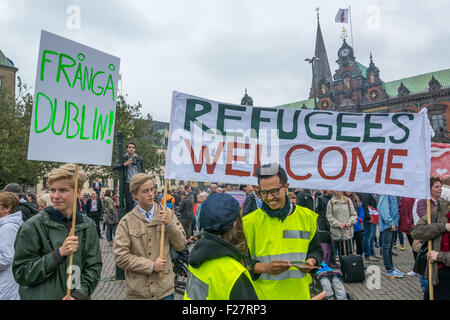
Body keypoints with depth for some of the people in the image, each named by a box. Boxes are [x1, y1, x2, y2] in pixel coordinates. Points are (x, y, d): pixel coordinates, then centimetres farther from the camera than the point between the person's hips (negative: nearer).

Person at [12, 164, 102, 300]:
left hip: (77, 296, 3)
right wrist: (59, 253, -23)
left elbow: (93, 267, -1)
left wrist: (79, 294, -16)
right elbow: (20, 273, -13)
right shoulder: (33, 226, -12)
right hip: (41, 296, -2)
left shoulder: (88, 226, -2)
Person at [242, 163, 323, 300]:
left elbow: (316, 250, 13)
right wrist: (265, 268, -21)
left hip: (300, 293, 3)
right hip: (263, 294, -2)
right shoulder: (249, 222, -7)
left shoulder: (307, 217, 1)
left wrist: (311, 262, -8)